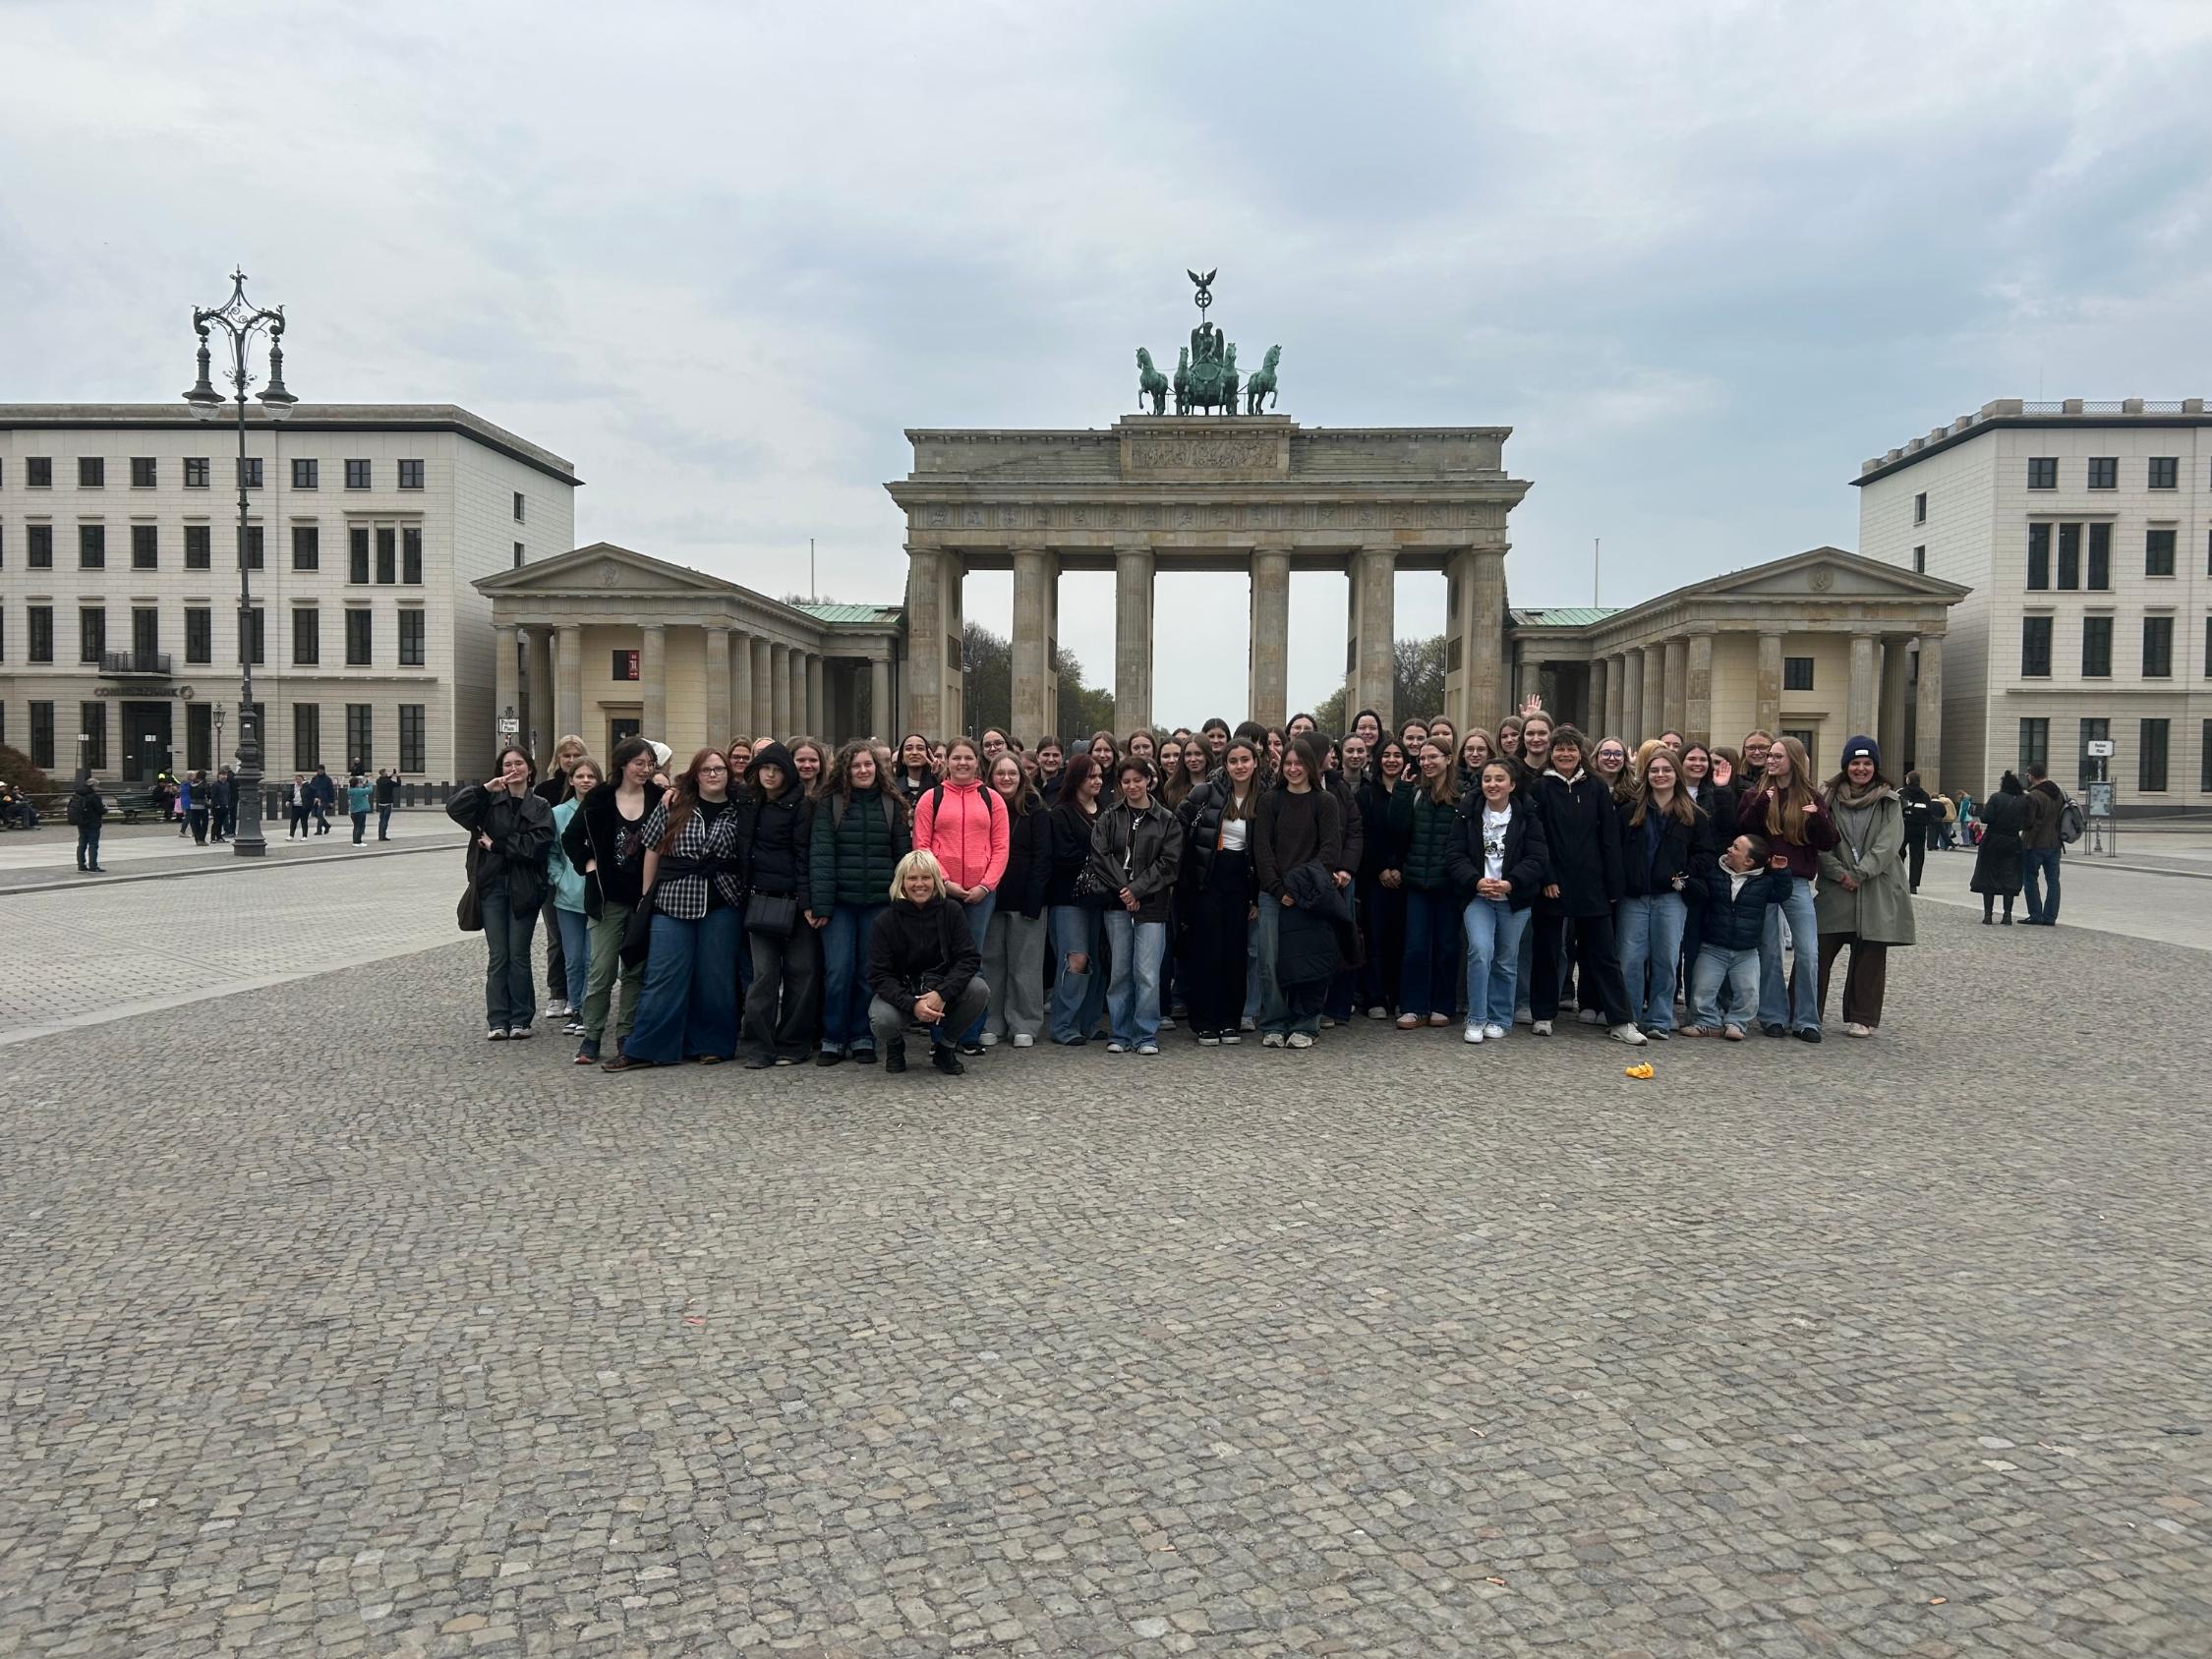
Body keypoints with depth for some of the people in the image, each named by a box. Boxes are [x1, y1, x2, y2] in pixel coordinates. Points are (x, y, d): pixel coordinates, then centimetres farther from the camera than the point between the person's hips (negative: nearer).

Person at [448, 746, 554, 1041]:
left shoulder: (540, 808, 4)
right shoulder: (489, 801, 7)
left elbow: (536, 845, -11)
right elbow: (454, 807, -10)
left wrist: (496, 845, -10)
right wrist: (485, 788, -15)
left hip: (524, 889, -1)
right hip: (492, 886, 1)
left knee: (519, 955, 3)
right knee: (497, 956, 2)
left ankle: (520, 1020, 11)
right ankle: (497, 1021, 7)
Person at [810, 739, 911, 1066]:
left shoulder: (892, 804, 7)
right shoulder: (829, 803, 1)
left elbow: (903, 853, 7)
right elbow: (820, 854, -5)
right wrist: (821, 903, -12)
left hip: (879, 902, 2)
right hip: (840, 901, -1)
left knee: (870, 972, 6)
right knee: (838, 971, -3)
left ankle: (862, 1039, 17)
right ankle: (833, 1039, 10)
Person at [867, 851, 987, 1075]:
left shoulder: (951, 911, -9)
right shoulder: (886, 921, -12)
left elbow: (970, 958, -15)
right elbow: (879, 976, -15)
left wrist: (942, 993, -31)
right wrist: (912, 1004, -32)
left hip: (942, 987, 2)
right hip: (899, 991, -1)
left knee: (979, 990, -27)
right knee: (882, 1020, -34)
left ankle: (943, 1044, 0)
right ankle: (894, 1045, 8)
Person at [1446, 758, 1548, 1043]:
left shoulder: (1527, 817, 0)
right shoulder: (1468, 814, 2)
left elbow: (1538, 859, -5)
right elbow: (1455, 856, -2)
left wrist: (1510, 883, -19)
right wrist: (1476, 881, -19)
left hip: (1514, 899, 1)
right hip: (1477, 896, -1)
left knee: (1506, 961, 8)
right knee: (1480, 952, -17)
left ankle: (1499, 1020, 22)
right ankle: (1476, 1020, -6)